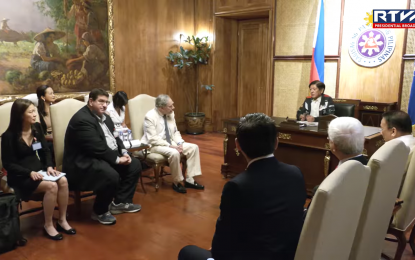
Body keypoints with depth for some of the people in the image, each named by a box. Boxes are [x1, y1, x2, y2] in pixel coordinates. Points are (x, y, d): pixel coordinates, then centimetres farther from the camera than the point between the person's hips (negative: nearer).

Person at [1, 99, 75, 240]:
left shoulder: (36, 127, 5)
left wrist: (49, 166, -10)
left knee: (63, 181, -23)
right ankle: (48, 226, -12)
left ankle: (62, 221, -9)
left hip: (38, 169, 6)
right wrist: (29, 173, -23)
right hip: (20, 175, -5)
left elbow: (45, 150, 10)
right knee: (51, 186, -30)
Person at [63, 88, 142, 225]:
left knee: (134, 165, 3)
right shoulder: (82, 119, -20)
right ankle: (99, 211, -8)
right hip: (83, 162, -10)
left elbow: (114, 138, 13)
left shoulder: (104, 117, 12)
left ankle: (120, 202, 12)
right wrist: (117, 159, -19)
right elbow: (97, 147, -25)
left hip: (105, 157, 10)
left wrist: (124, 152, -5)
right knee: (111, 175, -33)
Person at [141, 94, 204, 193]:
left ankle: (189, 180, -6)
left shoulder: (170, 114, 2)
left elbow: (175, 132, 10)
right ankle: (176, 182, -14)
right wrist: (170, 146, -27)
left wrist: (180, 143, -9)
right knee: (174, 153, -35)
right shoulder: (150, 117, -18)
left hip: (169, 142, 8)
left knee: (193, 147, -9)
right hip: (154, 145, -8)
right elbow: (153, 139, -22)